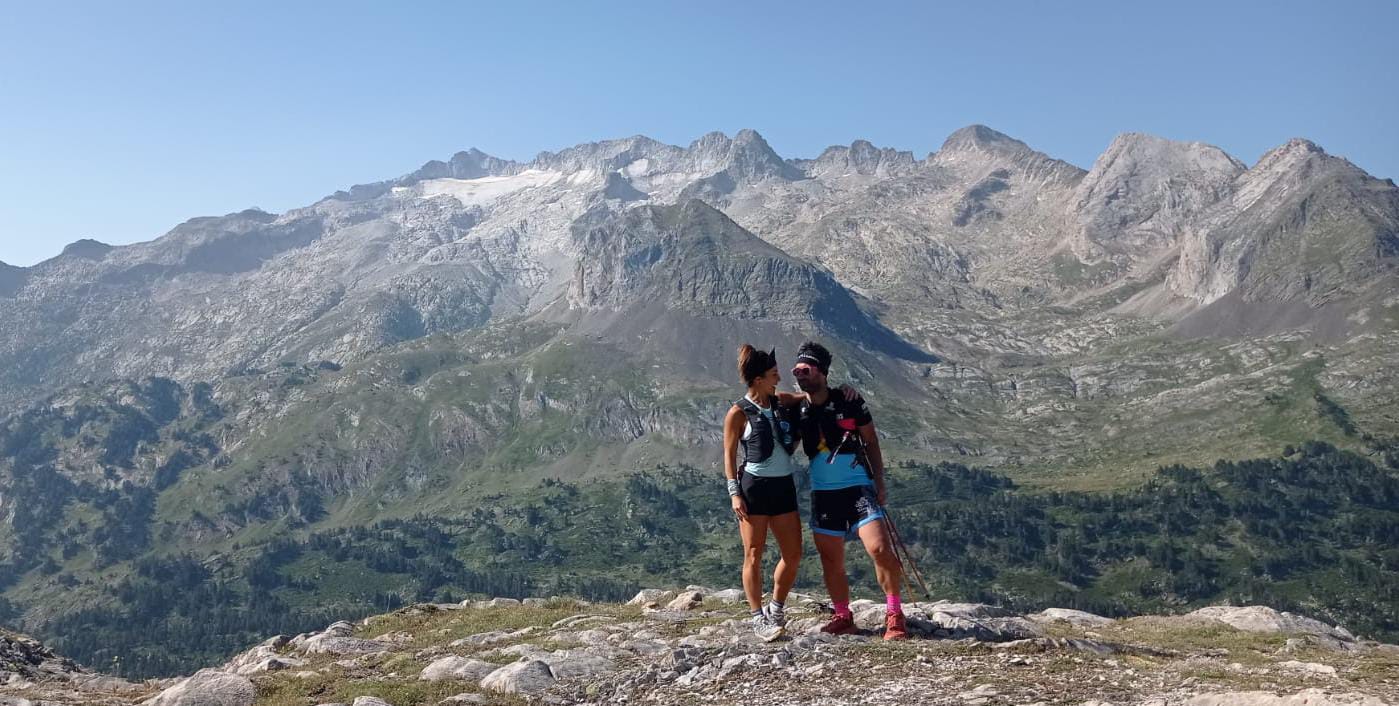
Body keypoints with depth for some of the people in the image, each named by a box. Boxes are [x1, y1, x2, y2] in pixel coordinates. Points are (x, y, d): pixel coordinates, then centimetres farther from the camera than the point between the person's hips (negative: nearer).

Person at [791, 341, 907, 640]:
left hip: (859, 487, -3)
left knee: (880, 548, -16)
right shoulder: (796, 410, 3)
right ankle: (843, 617, 23)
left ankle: (895, 615, -2)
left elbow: (871, 442, 3)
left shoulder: (849, 401, -5)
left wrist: (879, 480, -4)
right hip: (822, 493, 4)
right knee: (831, 561, 7)